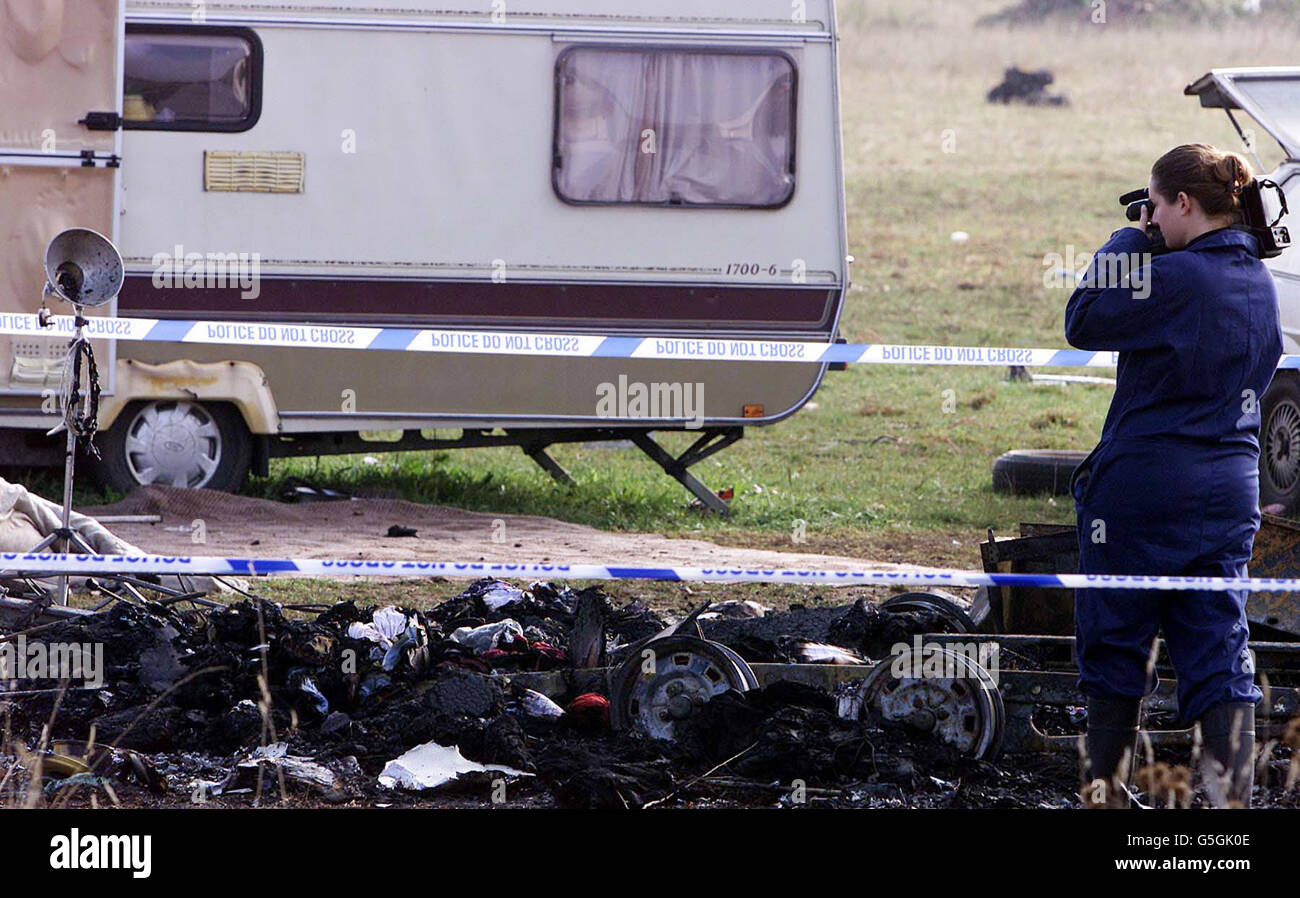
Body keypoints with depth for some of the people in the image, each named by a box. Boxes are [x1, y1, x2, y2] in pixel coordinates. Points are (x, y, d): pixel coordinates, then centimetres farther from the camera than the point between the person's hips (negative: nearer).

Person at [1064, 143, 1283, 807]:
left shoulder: (1177, 277, -17)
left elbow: (1084, 322, -10)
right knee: (1220, 654, 4)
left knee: (1113, 646, 8)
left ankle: (1106, 792, 14)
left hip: (1144, 485, -7)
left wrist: (1128, 242, -1)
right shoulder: (1258, 281, 8)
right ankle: (1234, 798, -6)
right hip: (1231, 492, 7)